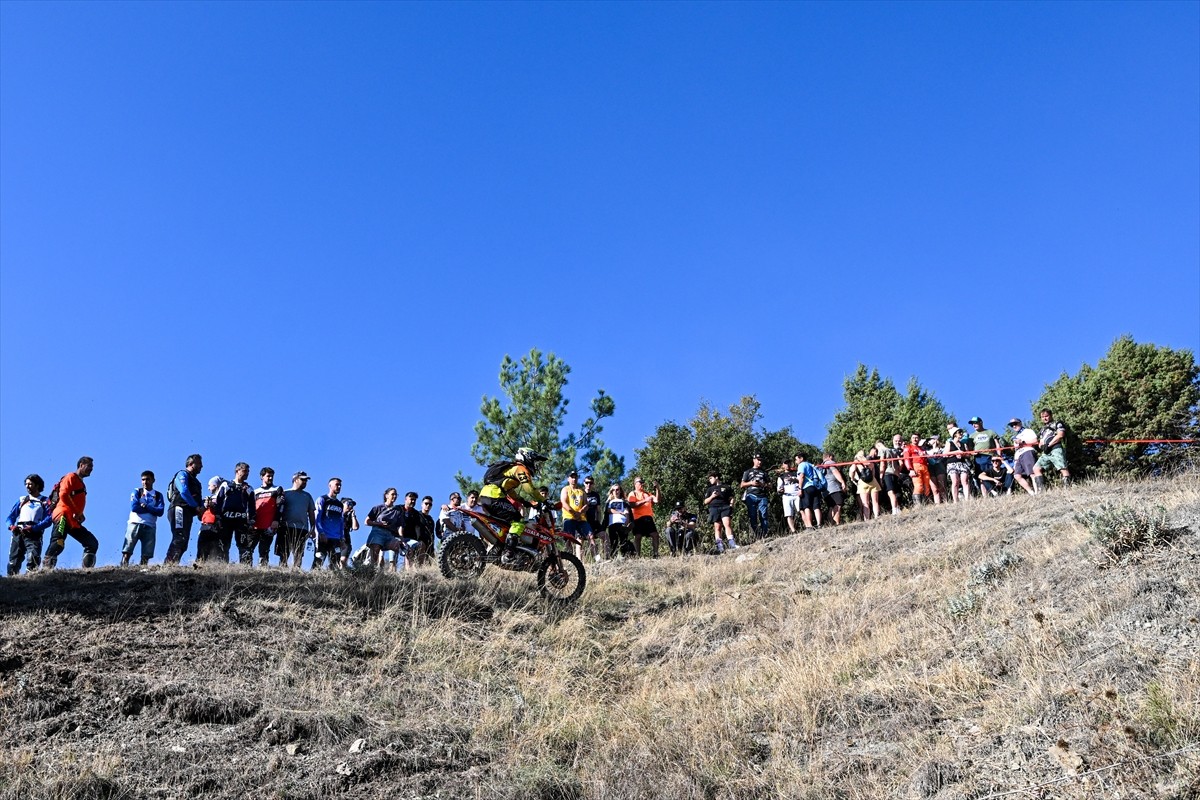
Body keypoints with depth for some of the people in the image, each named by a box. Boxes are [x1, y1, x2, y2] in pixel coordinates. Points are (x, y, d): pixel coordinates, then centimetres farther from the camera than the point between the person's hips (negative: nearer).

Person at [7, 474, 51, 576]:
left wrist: (33, 528, -16)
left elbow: (48, 520, 0)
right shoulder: (22, 500, 27)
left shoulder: (45, 502, 15)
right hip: (18, 533, 4)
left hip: (34, 534, -4)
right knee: (14, 560, -7)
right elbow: (11, 516, 19)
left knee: (33, 557, -25)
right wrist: (11, 526, -5)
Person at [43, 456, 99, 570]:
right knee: (58, 543, -24)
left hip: (74, 522, 9)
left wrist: (80, 515, 6)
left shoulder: (81, 484, 29)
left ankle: (87, 569, 4)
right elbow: (63, 495, -14)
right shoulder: (71, 477, 1)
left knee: (93, 543, 5)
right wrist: (77, 512, -16)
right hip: (63, 516, -9)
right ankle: (45, 568, -28)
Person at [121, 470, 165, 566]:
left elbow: (160, 511, -2)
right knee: (127, 551, -10)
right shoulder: (137, 492, 10)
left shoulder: (158, 495, 13)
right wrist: (151, 509, -3)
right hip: (135, 524, -2)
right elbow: (134, 507, -7)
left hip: (150, 526, 2)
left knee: (146, 554, -3)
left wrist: (146, 506, -8)